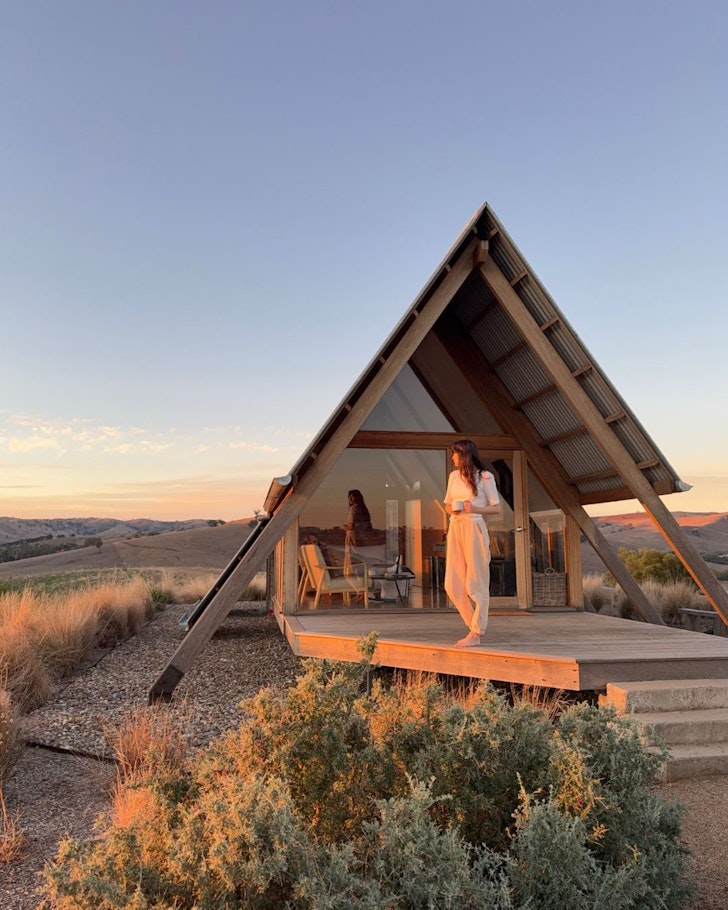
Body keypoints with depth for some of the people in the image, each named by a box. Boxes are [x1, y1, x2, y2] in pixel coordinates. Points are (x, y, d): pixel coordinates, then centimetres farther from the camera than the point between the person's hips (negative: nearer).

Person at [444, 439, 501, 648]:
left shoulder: (485, 477, -2)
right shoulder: (454, 476, 15)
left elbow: (496, 508, 0)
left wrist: (475, 509, -15)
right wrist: (452, 509, -2)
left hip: (474, 529, -6)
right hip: (455, 528, 6)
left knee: (475, 582, -2)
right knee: (453, 584, 3)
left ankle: (475, 634, 5)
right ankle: (476, 627, 17)